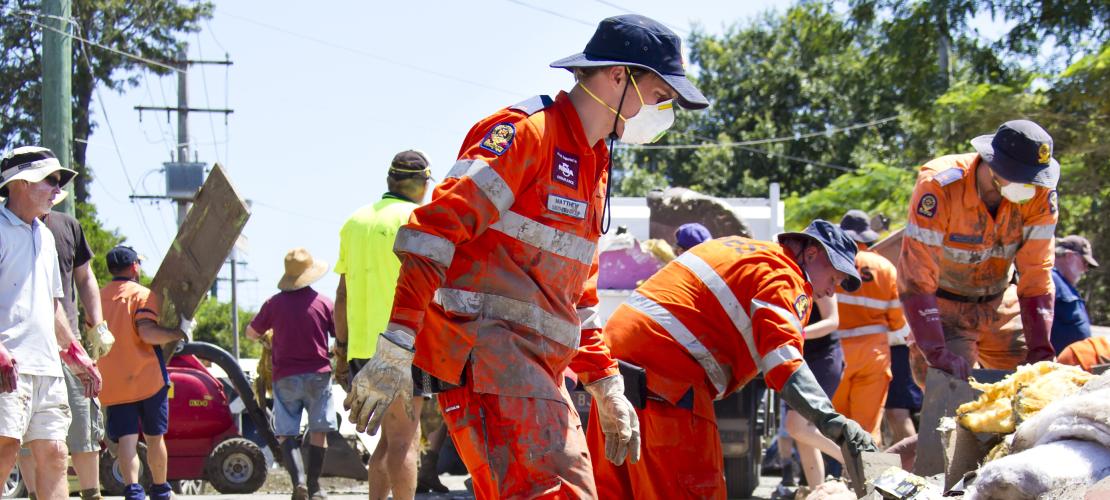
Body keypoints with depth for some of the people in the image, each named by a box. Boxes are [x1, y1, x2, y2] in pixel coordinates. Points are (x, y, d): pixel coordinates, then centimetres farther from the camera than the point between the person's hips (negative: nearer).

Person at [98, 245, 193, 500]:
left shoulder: (98, 298, 10)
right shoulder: (142, 295, -6)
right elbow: (147, 333, -19)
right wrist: (181, 332, -9)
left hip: (112, 383, 3)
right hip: (147, 379, -3)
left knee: (126, 439, -5)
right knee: (154, 437, 11)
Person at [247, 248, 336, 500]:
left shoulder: (274, 303, -2)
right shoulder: (323, 303, -2)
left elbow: (251, 333, 10)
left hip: (285, 377, 0)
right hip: (318, 375, 0)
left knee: (286, 433, 3)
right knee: (318, 431, 9)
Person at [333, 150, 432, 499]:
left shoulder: (356, 221, 15)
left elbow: (342, 294, 15)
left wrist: (341, 348, 18)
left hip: (361, 346, 6)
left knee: (391, 438, 15)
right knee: (404, 441, -5)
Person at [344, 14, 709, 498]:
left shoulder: (592, 165, 23)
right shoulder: (525, 131, -8)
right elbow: (433, 230, -17)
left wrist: (607, 390, 25)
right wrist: (394, 353, -24)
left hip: (537, 370, 10)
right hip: (483, 352, -10)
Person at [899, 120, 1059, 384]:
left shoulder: (1040, 193, -18)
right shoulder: (940, 187, -30)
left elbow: (1037, 273, -13)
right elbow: (915, 275, -31)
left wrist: (1040, 350, -20)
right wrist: (936, 352, -37)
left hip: (1000, 303, 4)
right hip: (943, 306, -4)